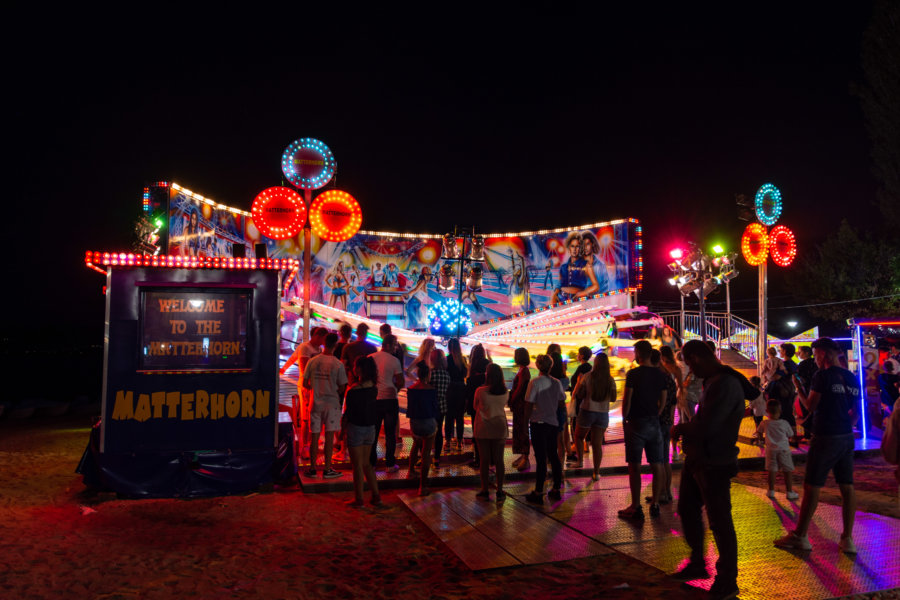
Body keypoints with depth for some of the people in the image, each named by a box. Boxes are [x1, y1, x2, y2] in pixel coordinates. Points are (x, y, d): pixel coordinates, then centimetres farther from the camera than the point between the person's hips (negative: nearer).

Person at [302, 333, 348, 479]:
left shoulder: (312, 361, -4)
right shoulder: (338, 364, -12)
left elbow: (305, 383, 1)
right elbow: (342, 387, -9)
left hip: (315, 403, 3)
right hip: (331, 403, -3)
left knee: (314, 436, 10)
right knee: (329, 436, 4)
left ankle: (312, 468, 17)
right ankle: (327, 469, 8)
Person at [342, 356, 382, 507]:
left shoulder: (353, 390, -19)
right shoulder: (374, 388, -1)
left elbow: (347, 413, -13)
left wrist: (342, 429, -2)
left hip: (356, 428, -6)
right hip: (371, 428, 6)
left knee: (357, 465, 5)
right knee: (366, 463, 18)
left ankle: (359, 499, 15)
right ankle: (376, 496, 18)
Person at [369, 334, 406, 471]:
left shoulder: (370, 358, 0)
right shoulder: (394, 360, -10)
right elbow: (401, 383, -8)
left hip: (374, 399, 3)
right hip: (390, 399, -3)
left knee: (373, 432, 12)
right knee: (390, 432, 6)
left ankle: (371, 462, 15)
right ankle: (390, 464, 8)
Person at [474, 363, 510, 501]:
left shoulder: (480, 391, -15)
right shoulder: (505, 392, -5)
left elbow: (475, 407, -1)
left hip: (483, 429, -2)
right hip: (500, 428, 3)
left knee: (484, 460, 7)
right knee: (499, 460, 10)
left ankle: (484, 490, 14)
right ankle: (500, 491, 15)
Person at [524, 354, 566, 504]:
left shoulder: (534, 383, -12)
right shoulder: (556, 383, 2)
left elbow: (529, 405, -11)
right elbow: (562, 405, 9)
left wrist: (526, 422, 2)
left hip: (539, 423, -5)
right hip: (554, 423, 5)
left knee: (541, 458, -3)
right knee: (553, 456, 15)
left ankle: (538, 493, 3)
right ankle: (556, 489, 23)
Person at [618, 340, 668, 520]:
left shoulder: (633, 374, -11)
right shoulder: (660, 375, 5)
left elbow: (627, 400, -10)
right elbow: (663, 401, 10)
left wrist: (625, 419, 1)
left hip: (636, 424, -5)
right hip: (654, 423, 5)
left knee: (634, 466, 0)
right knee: (656, 466, 10)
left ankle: (636, 508, 2)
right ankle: (655, 504, 16)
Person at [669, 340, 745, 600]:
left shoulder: (725, 384, -24)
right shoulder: (712, 381, 9)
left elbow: (706, 427, -28)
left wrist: (681, 428, -11)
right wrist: (685, 428, -1)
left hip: (715, 465, -10)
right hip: (697, 459, 10)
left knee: (719, 522, 3)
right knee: (687, 510, 20)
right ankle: (697, 564, 38)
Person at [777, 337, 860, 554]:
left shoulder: (823, 376, -12)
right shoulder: (851, 378, 10)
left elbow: (811, 405, -12)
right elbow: (856, 411, 15)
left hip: (825, 438, -7)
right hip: (847, 438, 7)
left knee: (811, 486, -1)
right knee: (847, 486, 9)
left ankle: (799, 536, 5)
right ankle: (847, 539, 12)